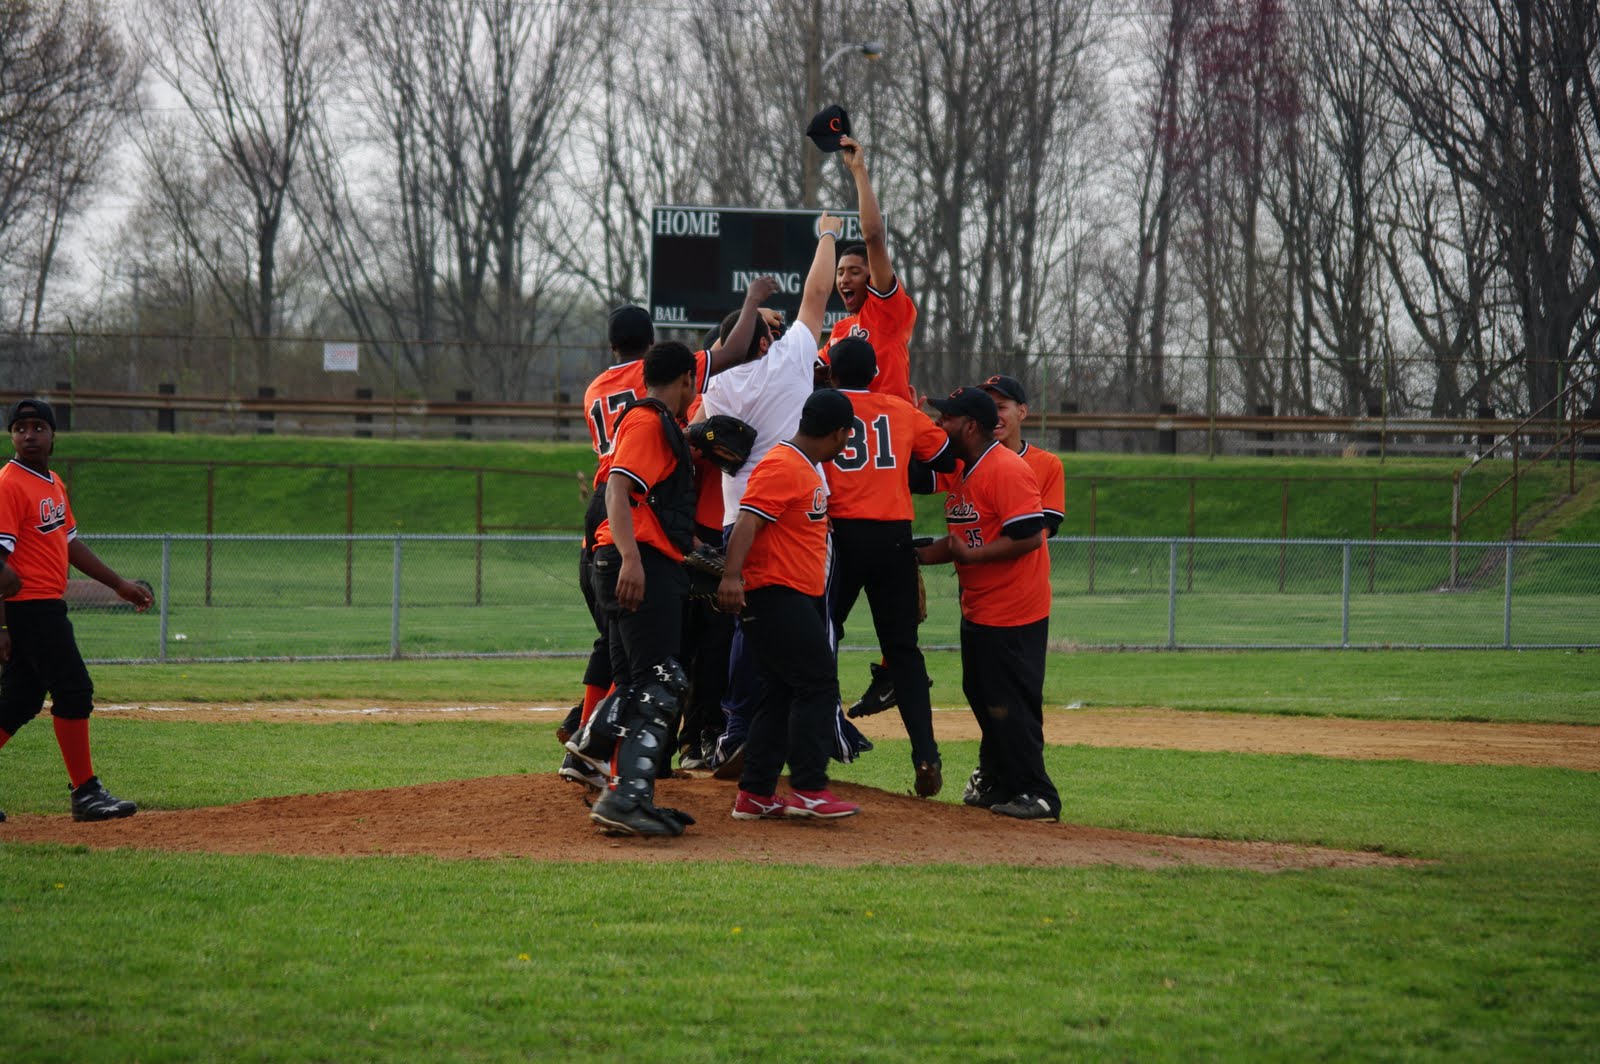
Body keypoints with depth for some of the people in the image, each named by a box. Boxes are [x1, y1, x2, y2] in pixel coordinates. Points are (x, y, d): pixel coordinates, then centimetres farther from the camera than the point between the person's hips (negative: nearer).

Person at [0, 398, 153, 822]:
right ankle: (86, 794, -6)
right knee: (73, 691, -9)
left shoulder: (54, 484, 17)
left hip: (46, 608, 9)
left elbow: (69, 543, 27)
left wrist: (119, 584, 25)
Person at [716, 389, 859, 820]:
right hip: (776, 595, -11)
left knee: (782, 694, 10)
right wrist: (732, 574, -35)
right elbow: (748, 519, -24)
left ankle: (756, 794, 12)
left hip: (797, 600, 11)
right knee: (818, 684, -12)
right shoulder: (782, 466, -14)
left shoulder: (807, 469, 19)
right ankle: (808, 790, -12)